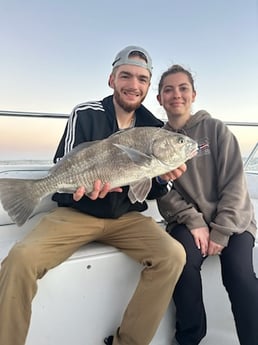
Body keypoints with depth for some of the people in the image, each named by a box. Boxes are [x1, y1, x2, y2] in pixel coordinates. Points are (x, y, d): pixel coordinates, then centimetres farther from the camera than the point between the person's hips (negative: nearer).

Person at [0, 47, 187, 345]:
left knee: (173, 256, -21)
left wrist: (163, 178, -18)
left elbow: (151, 192, 6)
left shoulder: (153, 127, 4)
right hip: (76, 211, -2)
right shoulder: (85, 114, -3)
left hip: (126, 217, 3)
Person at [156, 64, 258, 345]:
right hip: (187, 221, 1)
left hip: (232, 220, 0)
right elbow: (163, 193, -4)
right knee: (183, 262, -26)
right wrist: (194, 222, -17)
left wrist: (221, 232, -14)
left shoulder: (215, 129, -2)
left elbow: (234, 183, -7)